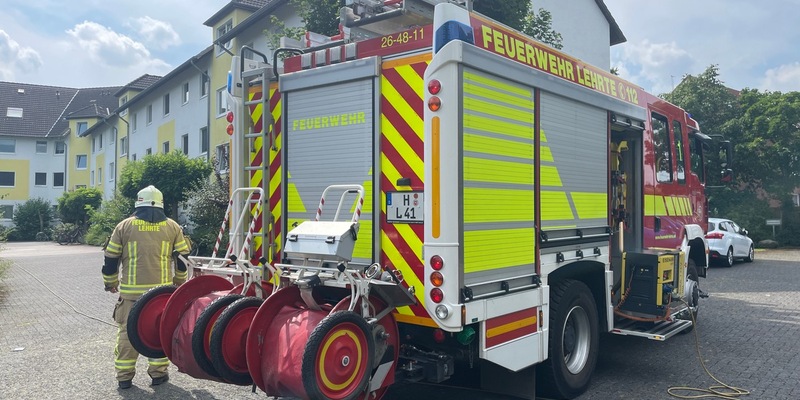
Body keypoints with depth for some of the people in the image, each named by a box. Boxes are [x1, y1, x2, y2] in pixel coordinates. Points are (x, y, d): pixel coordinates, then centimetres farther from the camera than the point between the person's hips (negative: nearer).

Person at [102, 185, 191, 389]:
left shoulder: (125, 226, 3)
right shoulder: (172, 227, 5)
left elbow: (111, 258, 7)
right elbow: (183, 257, 9)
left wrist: (110, 282, 22)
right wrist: (179, 280, 24)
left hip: (131, 290, 0)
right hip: (162, 291, 0)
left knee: (128, 331, 9)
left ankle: (124, 376, 14)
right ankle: (158, 373, 14)